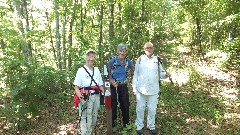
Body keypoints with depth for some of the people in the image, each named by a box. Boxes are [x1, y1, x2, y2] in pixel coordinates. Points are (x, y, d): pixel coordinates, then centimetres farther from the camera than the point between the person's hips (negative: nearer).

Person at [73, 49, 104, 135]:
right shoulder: (81, 70, -5)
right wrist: (81, 99, -21)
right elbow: (76, 87, -8)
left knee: (94, 119, 15)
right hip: (86, 98, -5)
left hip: (96, 97, 5)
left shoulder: (97, 70, 10)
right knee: (86, 119, -4)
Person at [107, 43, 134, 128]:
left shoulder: (128, 61, -1)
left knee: (125, 105, 9)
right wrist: (111, 80, -18)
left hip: (124, 86, 3)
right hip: (114, 86, -2)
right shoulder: (113, 60, -10)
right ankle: (113, 122, 28)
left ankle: (126, 123, 28)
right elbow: (107, 72, -4)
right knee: (113, 104, 9)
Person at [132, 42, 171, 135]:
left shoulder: (157, 60, 4)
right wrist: (134, 88, -1)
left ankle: (151, 126, 28)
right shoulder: (140, 60, 3)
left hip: (153, 90, 1)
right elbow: (135, 75, 3)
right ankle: (139, 126, 26)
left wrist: (166, 74, -19)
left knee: (152, 109, 11)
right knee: (140, 108, 10)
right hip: (141, 89, 0)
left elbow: (160, 73, 4)